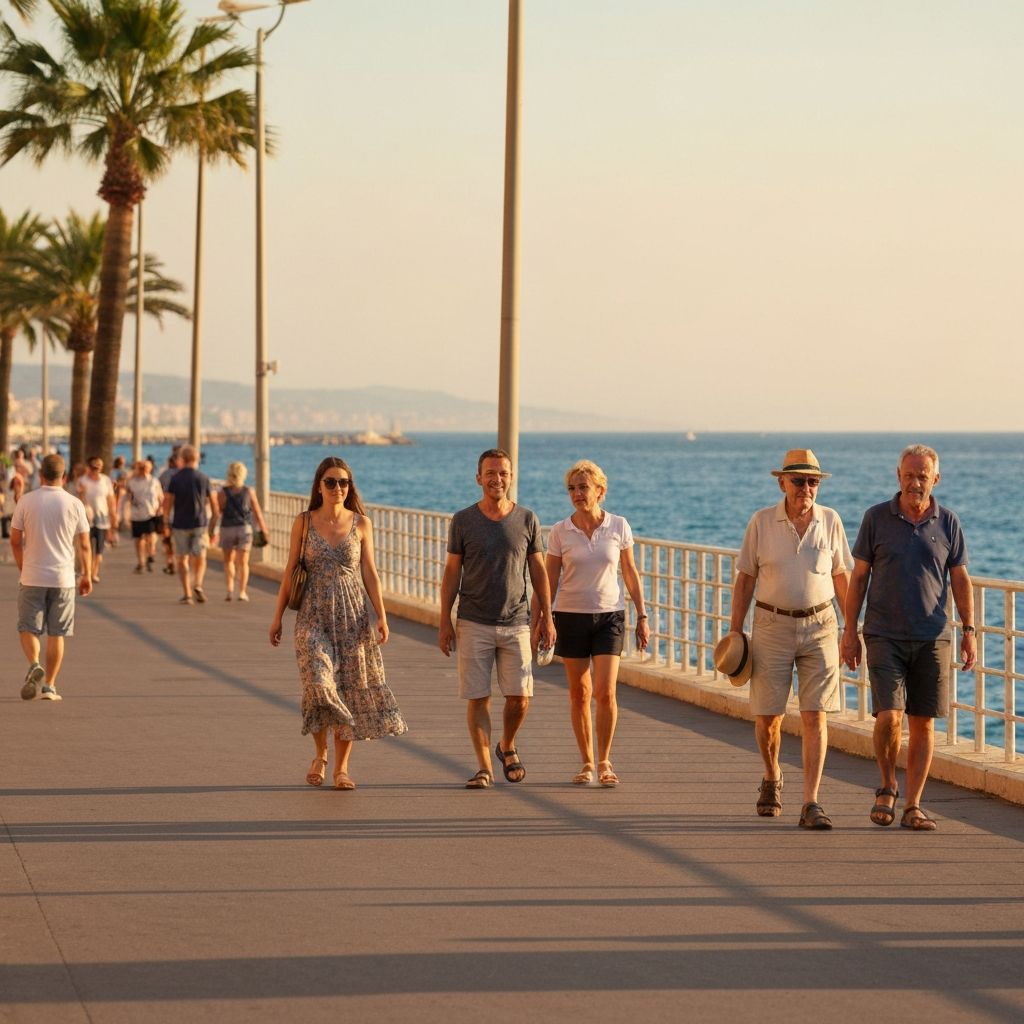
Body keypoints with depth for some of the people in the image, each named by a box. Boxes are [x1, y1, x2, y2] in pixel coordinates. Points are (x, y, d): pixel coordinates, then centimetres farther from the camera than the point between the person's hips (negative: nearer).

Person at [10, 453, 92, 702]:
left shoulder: (26, 501, -3)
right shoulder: (74, 504, -3)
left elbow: (15, 541, 1)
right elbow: (84, 545, 1)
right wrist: (87, 574, 14)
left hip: (31, 577, -1)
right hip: (63, 579, 1)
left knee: (28, 628, 8)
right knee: (56, 634, 8)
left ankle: (34, 665, -19)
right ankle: (50, 685, 9)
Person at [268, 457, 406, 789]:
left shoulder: (361, 524, 3)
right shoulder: (304, 522, 1)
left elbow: (370, 573, 4)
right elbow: (290, 571, 5)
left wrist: (382, 615, -5)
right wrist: (277, 616, 4)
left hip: (352, 615, 2)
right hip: (314, 615, -1)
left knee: (351, 688, 1)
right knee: (319, 683, -16)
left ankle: (341, 767, 13)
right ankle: (320, 753, 8)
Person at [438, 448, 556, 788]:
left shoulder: (527, 520, 3)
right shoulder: (463, 521, 0)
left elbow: (538, 571, 7)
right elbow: (452, 573, 3)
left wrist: (547, 617, 2)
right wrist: (445, 622, -1)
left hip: (516, 623, 1)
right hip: (474, 624, -1)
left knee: (519, 697, -2)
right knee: (478, 698, -1)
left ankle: (507, 747, 26)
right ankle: (484, 768, 7)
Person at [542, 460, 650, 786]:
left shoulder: (618, 527, -1)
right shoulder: (560, 532, -2)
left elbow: (630, 574, 7)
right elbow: (549, 581, 2)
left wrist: (642, 616, 6)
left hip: (609, 615, -1)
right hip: (571, 616, 1)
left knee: (605, 691, -11)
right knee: (579, 693, 5)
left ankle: (604, 762, 4)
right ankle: (587, 763, 16)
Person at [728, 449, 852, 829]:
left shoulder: (830, 521, 0)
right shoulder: (762, 522, -3)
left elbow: (842, 577, 8)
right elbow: (745, 579, 2)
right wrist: (735, 633, -2)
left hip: (819, 626, 0)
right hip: (773, 624, 0)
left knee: (815, 716, -7)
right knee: (767, 716, 3)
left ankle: (810, 805, -7)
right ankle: (772, 778, 33)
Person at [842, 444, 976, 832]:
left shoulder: (947, 523, 3)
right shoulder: (876, 518, -1)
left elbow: (960, 580, 9)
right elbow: (858, 577, 3)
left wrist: (969, 631, 2)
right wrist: (850, 632, 0)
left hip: (932, 638, 2)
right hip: (885, 636, -2)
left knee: (923, 723, 1)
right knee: (888, 717, -13)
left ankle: (912, 807, 8)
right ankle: (887, 788, 12)